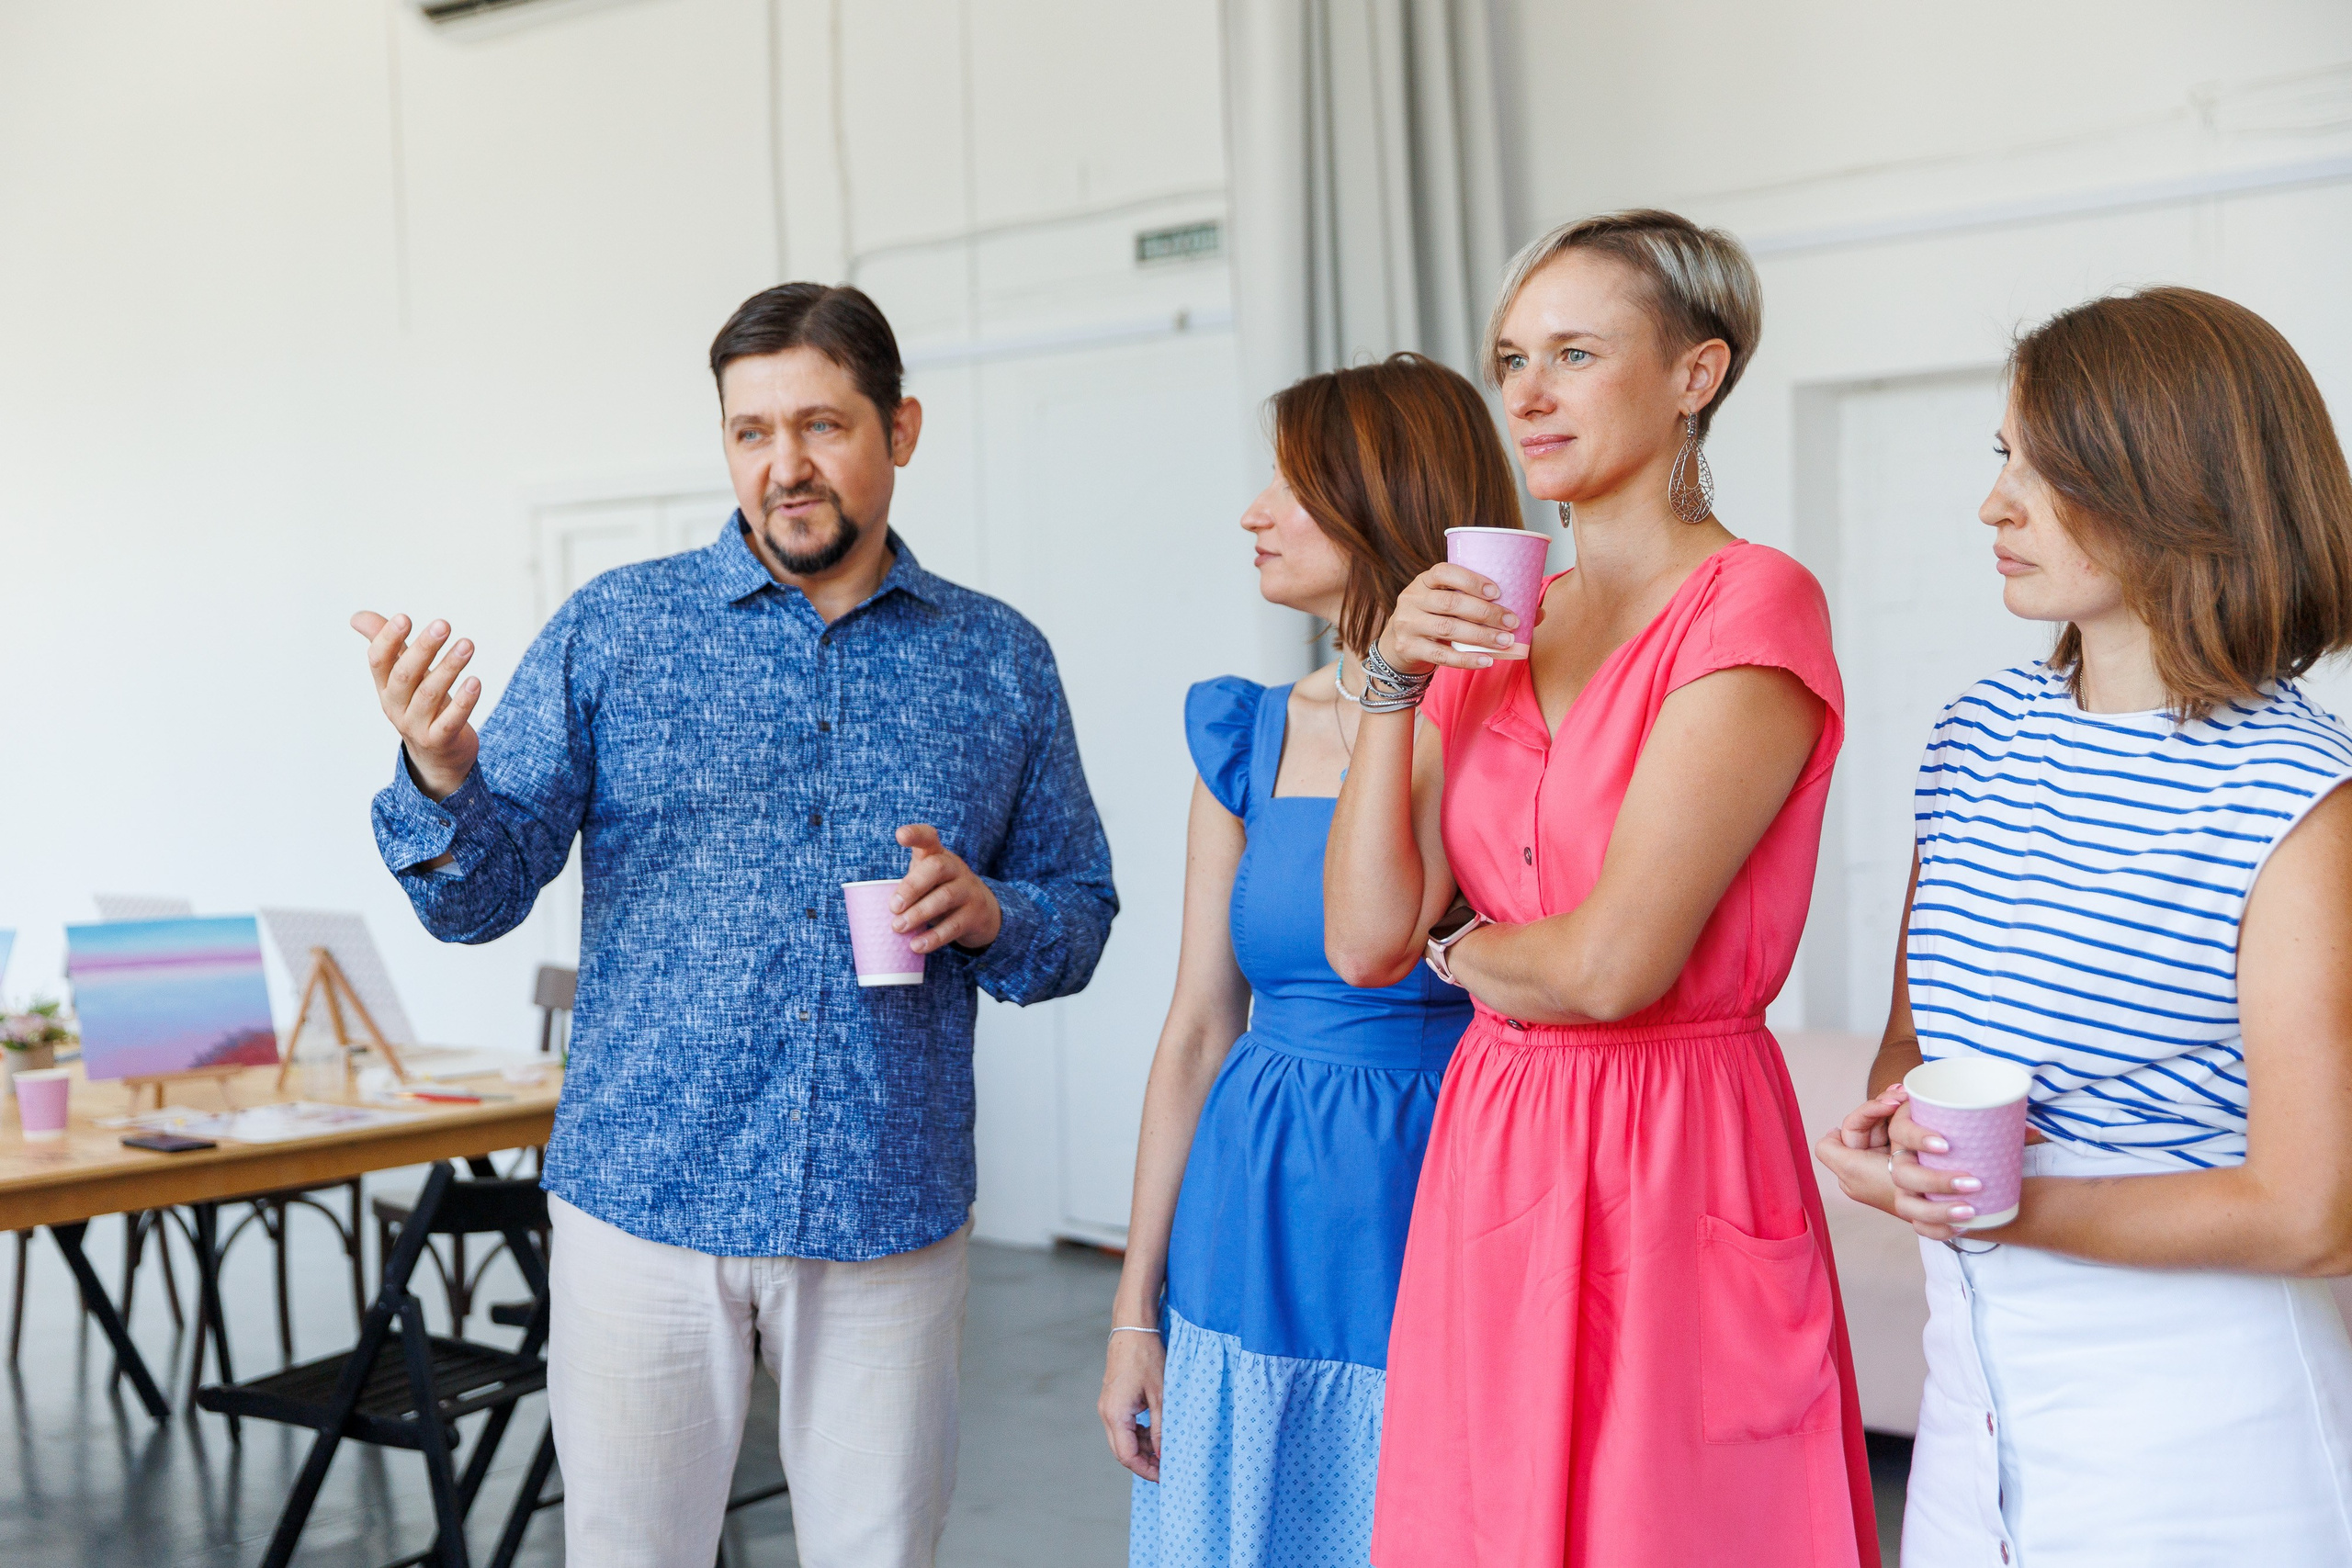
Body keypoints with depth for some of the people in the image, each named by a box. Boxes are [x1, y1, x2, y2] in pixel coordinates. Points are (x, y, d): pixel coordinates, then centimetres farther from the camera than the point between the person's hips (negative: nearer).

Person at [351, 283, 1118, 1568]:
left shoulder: (1000, 663, 6)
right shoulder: (611, 631, 1)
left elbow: (1079, 918, 12)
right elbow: (482, 896, -1)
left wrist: (988, 915, -10)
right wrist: (438, 778, -23)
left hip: (889, 1216, 1)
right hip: (644, 1201, -1)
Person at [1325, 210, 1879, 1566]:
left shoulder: (1753, 607, -11)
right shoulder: (1491, 630, 10)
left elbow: (1616, 965, -19)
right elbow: (1367, 940, 1)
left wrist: (1464, 950, 1)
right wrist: (1397, 683, -5)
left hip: (1675, 1163, -6)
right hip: (1489, 1161, 7)